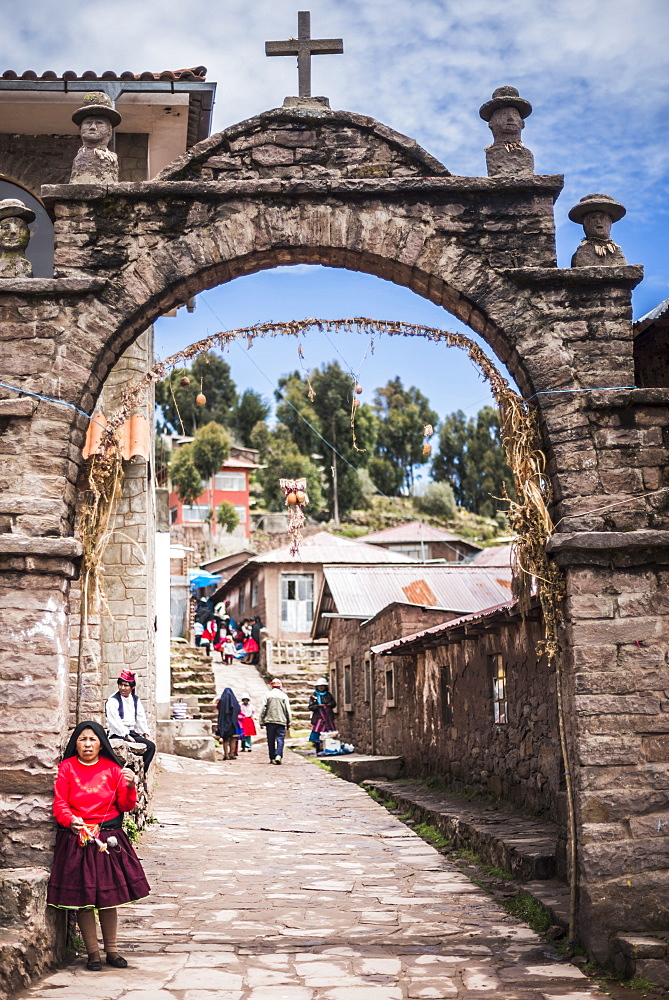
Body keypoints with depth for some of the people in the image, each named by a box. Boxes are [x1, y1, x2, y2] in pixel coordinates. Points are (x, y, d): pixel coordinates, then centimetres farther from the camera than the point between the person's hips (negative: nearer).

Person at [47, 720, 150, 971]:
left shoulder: (113, 769, 6)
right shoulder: (66, 768, 1)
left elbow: (125, 806, 6)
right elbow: (59, 803, -4)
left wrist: (130, 787, -13)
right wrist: (71, 821, -23)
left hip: (109, 838, 2)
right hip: (76, 839, -1)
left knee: (108, 896, 6)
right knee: (82, 897, 1)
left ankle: (111, 949, 20)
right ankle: (92, 952, 14)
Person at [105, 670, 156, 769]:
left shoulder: (135, 700, 15)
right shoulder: (112, 700, -5)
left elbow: (141, 718, 17)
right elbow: (115, 721, -14)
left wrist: (145, 734, 6)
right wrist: (127, 736, -20)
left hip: (132, 732, 6)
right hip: (117, 735, -6)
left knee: (150, 745, -15)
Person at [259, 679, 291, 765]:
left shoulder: (268, 695, 1)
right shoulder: (284, 696, 2)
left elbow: (263, 709, 0)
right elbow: (288, 710, 3)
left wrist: (261, 721, 6)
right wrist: (288, 723, 10)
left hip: (269, 721, 1)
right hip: (281, 721, -1)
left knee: (271, 740, 8)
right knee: (280, 739, -2)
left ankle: (272, 758, 11)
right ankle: (278, 755, -20)